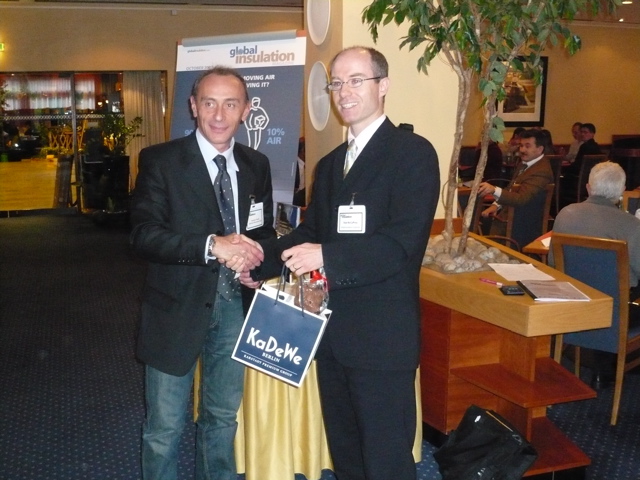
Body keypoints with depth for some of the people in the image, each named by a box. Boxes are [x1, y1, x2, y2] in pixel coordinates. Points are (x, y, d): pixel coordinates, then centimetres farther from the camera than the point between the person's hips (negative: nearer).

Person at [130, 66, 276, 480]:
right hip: (179, 307, -4)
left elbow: (264, 230, 11)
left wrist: (253, 253, -13)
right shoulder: (160, 161, -9)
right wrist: (212, 245, -28)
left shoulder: (256, 165, 6)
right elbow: (144, 234, -17)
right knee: (165, 425, 6)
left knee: (223, 416, 20)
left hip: (235, 305, 4)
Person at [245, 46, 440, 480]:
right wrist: (261, 259, 2)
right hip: (332, 334, 8)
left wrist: (327, 256, -28)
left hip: (383, 335, -8)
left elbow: (403, 241, -20)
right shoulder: (329, 164, 17)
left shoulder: (413, 153, -9)